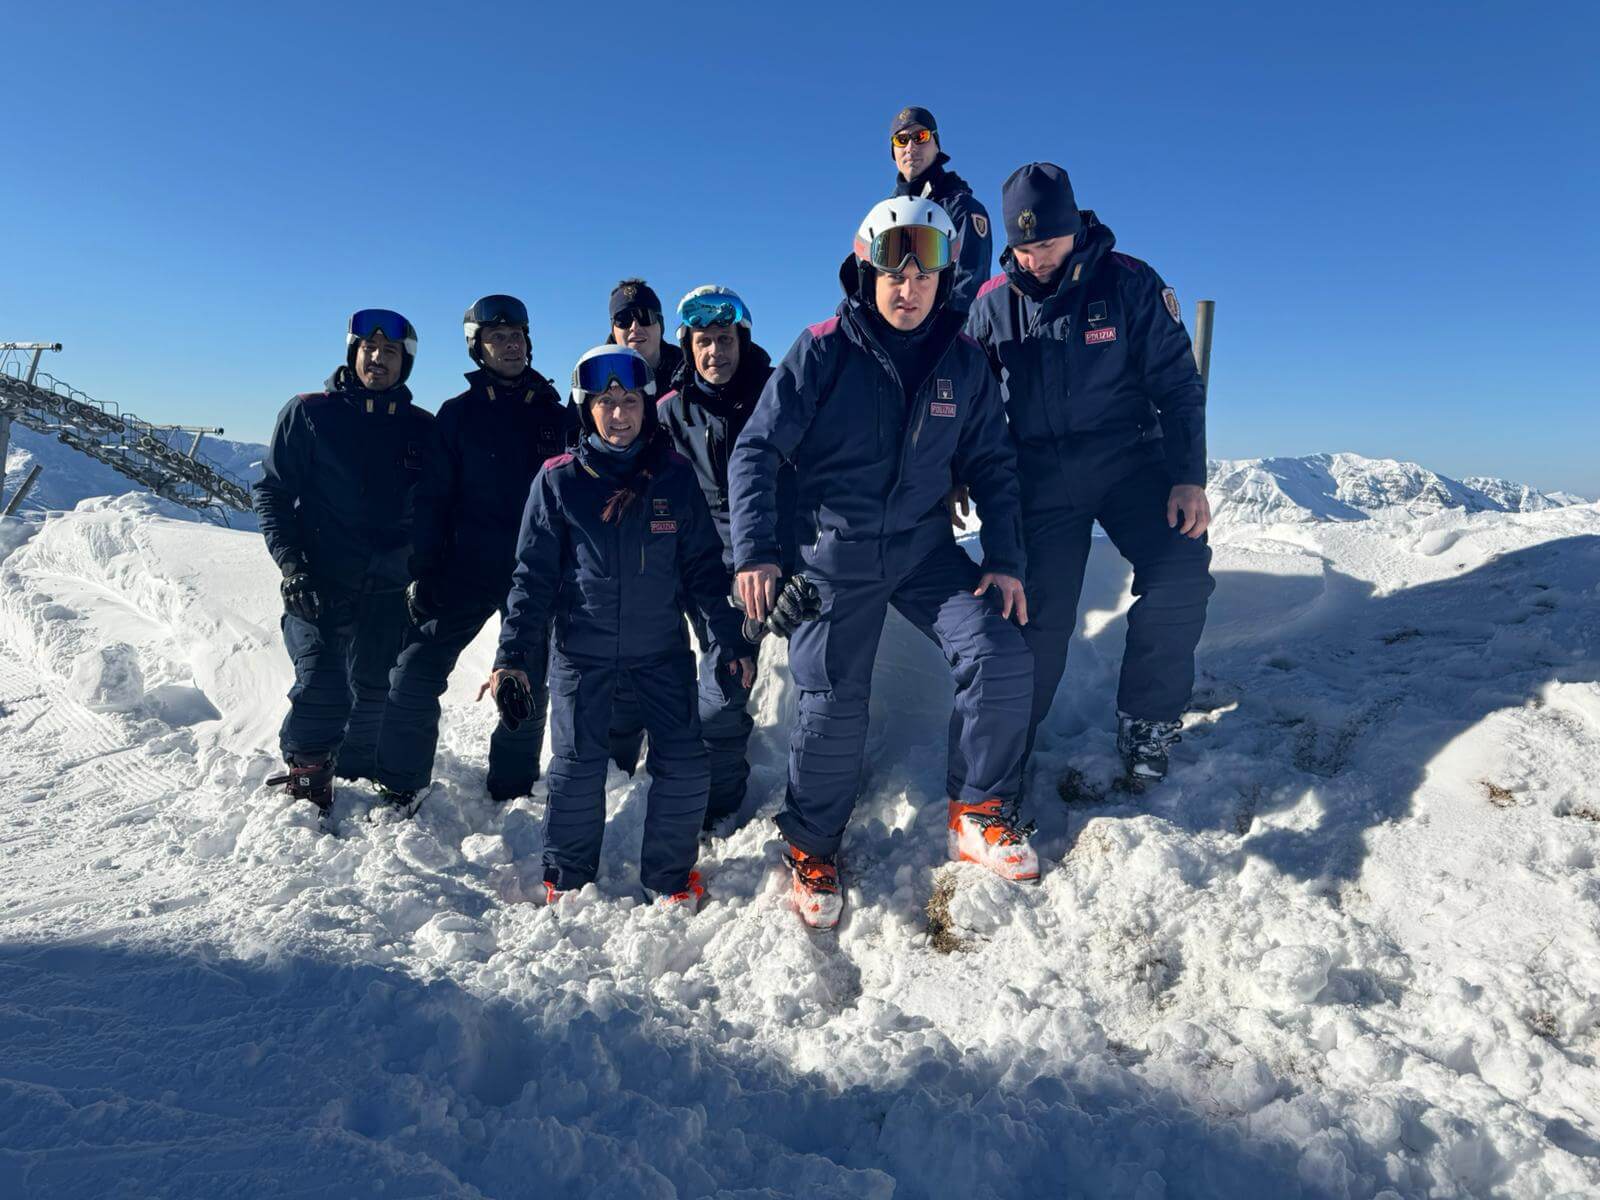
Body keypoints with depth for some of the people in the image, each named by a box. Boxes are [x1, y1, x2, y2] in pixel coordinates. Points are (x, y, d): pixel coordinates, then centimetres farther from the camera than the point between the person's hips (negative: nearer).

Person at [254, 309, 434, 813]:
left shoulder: (422, 428, 8)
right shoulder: (309, 413, 1)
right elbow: (272, 491, 1)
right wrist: (291, 565, -9)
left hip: (388, 588, 3)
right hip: (318, 585, -2)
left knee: (375, 692, 7)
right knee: (321, 690, -8)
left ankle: (359, 777, 26)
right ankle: (306, 775, 14)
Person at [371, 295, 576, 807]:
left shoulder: (556, 415, 7)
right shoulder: (458, 413, 3)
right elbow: (432, 498, 0)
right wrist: (424, 570, -8)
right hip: (467, 570, -1)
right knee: (415, 675, -8)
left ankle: (512, 789, 24)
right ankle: (398, 785, 9)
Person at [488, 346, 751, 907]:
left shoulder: (675, 476, 1)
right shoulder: (559, 479, -3)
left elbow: (705, 566, 6)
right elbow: (533, 573, -1)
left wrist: (731, 641, 3)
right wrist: (513, 655, -6)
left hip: (662, 647, 2)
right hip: (581, 649, -1)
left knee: (685, 766, -2)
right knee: (577, 767, -1)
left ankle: (669, 877, 20)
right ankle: (567, 879, 24)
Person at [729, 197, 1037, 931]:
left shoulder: (962, 363, 2)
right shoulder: (823, 353, -8)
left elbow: (991, 465, 9)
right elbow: (756, 449, -8)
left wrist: (1004, 559, 0)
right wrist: (754, 551, -17)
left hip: (924, 547, 3)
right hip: (835, 555, -3)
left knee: (1001, 661, -13)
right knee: (833, 710, -4)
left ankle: (981, 815, 10)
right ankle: (811, 848, 22)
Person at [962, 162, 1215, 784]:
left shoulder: (1129, 284, -4)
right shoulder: (993, 303, 2)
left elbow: (1178, 385, -3)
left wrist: (1188, 477, -11)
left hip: (1130, 462, -1)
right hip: (1042, 479, 1)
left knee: (1180, 576, -21)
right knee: (1039, 616, -2)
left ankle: (1145, 722, -1)